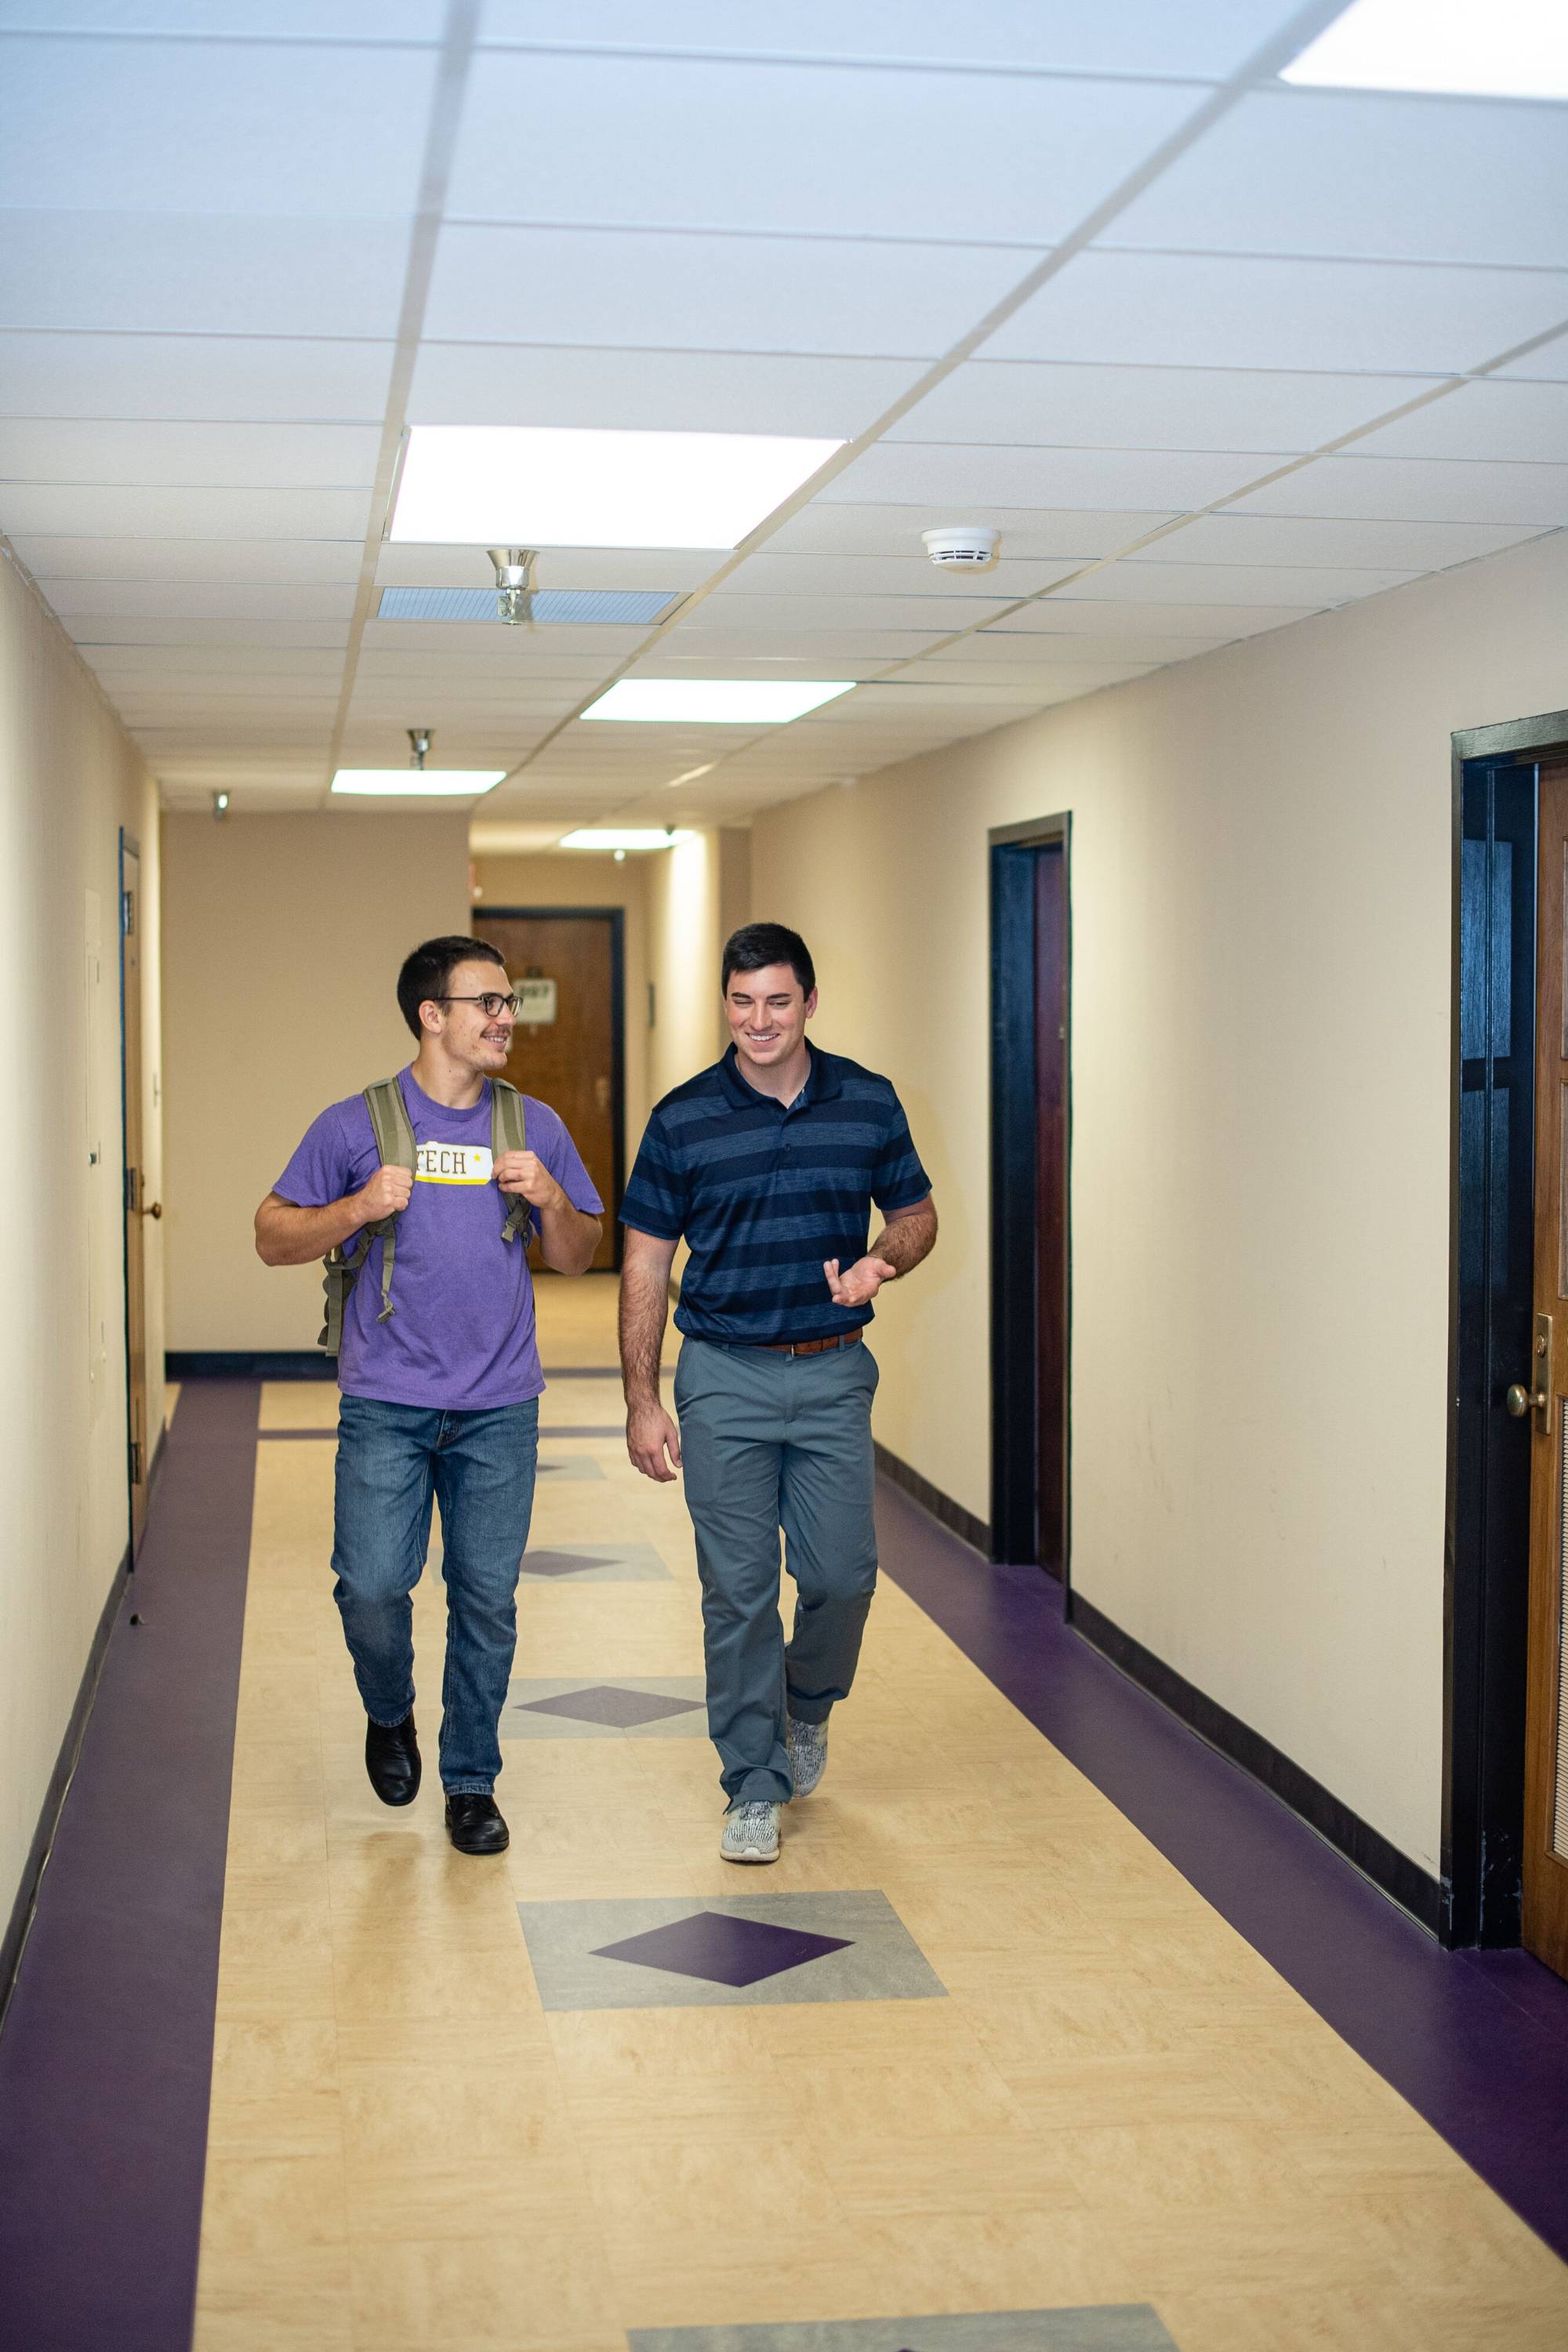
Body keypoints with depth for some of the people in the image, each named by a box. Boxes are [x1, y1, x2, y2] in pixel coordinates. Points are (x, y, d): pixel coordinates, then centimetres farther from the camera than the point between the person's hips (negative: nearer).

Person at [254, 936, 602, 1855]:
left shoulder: (535, 1128, 8)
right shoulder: (356, 1125, -1)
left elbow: (578, 1258, 14)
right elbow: (273, 1238, 1)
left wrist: (551, 1202, -7)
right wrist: (359, 1209, -16)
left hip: (499, 1408, 2)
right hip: (387, 1404, -2)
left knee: (488, 1599, 5)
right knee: (373, 1587, -8)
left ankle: (472, 1780, 20)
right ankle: (390, 1714, 24)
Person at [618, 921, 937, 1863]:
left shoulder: (869, 1103, 1)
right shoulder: (683, 1120, -3)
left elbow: (916, 1214, 12)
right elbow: (646, 1266, 1)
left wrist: (881, 1261, -12)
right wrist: (642, 1404, -3)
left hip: (835, 1374, 1)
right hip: (725, 1378, -1)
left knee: (843, 1574, 1)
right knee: (739, 1589, 1)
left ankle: (809, 1701, 33)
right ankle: (756, 1787, 13)